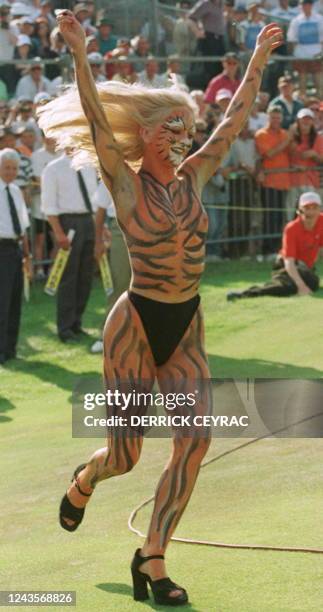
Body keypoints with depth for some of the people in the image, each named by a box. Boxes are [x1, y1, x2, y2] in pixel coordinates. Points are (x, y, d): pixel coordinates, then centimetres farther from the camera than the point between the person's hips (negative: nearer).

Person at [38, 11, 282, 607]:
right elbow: (98, 123, -21)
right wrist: (80, 56, -33)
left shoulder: (191, 177, 6)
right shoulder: (126, 183, -8)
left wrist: (259, 60, 17)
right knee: (124, 455, 3)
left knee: (195, 441, -11)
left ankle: (152, 559, -2)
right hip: (136, 324, -5)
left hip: (185, 331, 5)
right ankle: (83, 481, 41)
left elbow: (233, 121, 14)